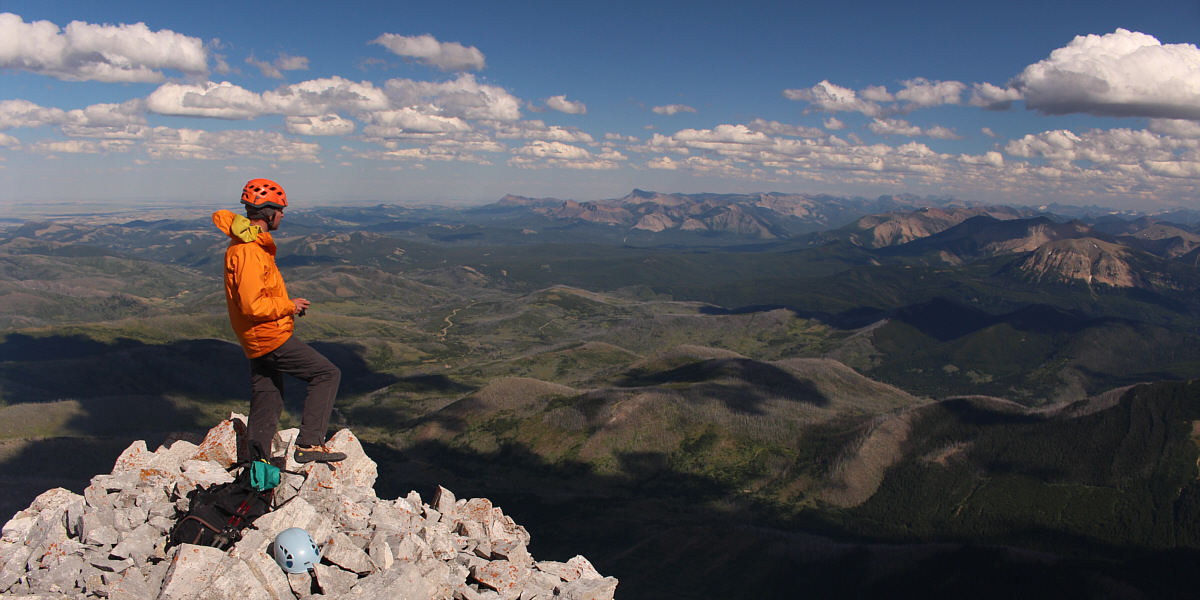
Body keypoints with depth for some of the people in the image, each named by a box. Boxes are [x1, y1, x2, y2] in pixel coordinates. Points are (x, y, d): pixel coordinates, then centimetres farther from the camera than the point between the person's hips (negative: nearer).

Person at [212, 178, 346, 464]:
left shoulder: (247, 240, 10)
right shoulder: (248, 251, -22)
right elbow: (252, 305, -28)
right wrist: (289, 306, -12)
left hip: (258, 341, 11)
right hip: (270, 335, -11)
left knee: (268, 402, 18)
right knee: (327, 374, -8)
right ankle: (309, 443, -10)